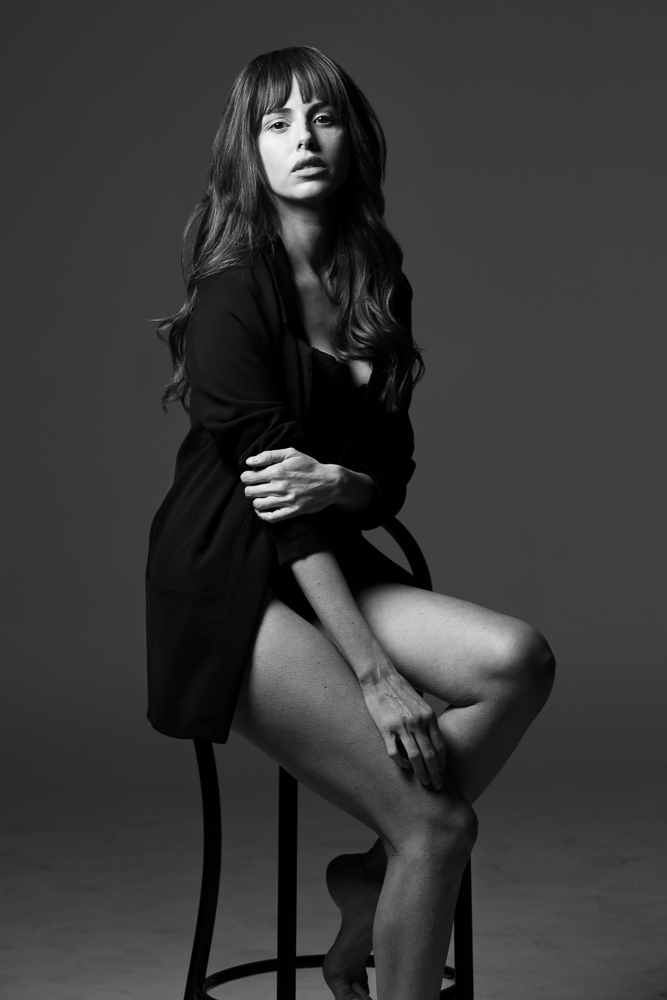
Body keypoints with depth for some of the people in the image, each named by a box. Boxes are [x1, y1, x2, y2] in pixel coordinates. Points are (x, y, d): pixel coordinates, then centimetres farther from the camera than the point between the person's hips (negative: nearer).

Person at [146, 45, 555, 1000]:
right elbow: (267, 485, -17)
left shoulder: (376, 286, 10)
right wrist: (374, 674, -21)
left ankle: (375, 879, -4)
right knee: (439, 828, -18)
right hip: (229, 593, -7)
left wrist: (339, 483, -14)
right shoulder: (236, 292, -11)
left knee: (518, 659, -21)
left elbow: (393, 473, 12)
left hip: (329, 563, 7)